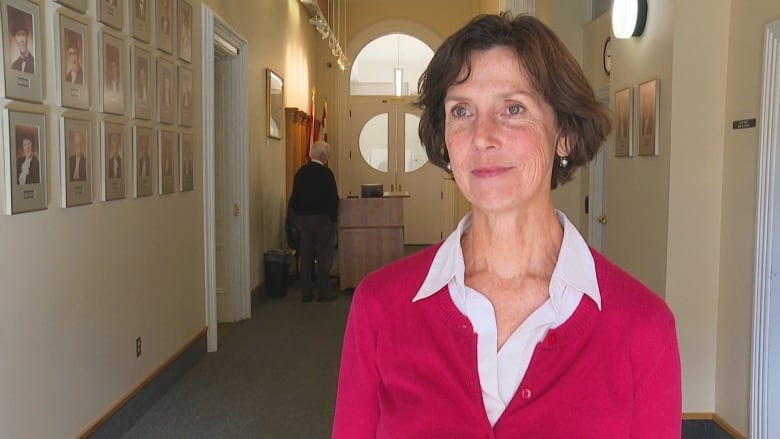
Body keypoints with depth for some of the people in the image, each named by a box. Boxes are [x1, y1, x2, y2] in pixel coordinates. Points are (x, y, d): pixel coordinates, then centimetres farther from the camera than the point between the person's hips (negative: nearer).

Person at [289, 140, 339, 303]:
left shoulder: (300, 172, 5)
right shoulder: (325, 173, -14)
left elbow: (294, 197, 9)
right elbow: (333, 198, -15)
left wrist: (298, 216, 16)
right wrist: (333, 217, -5)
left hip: (303, 218, 6)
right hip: (322, 218, -6)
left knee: (306, 256, 11)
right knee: (324, 256, 2)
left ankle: (306, 292, 15)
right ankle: (323, 293, 4)